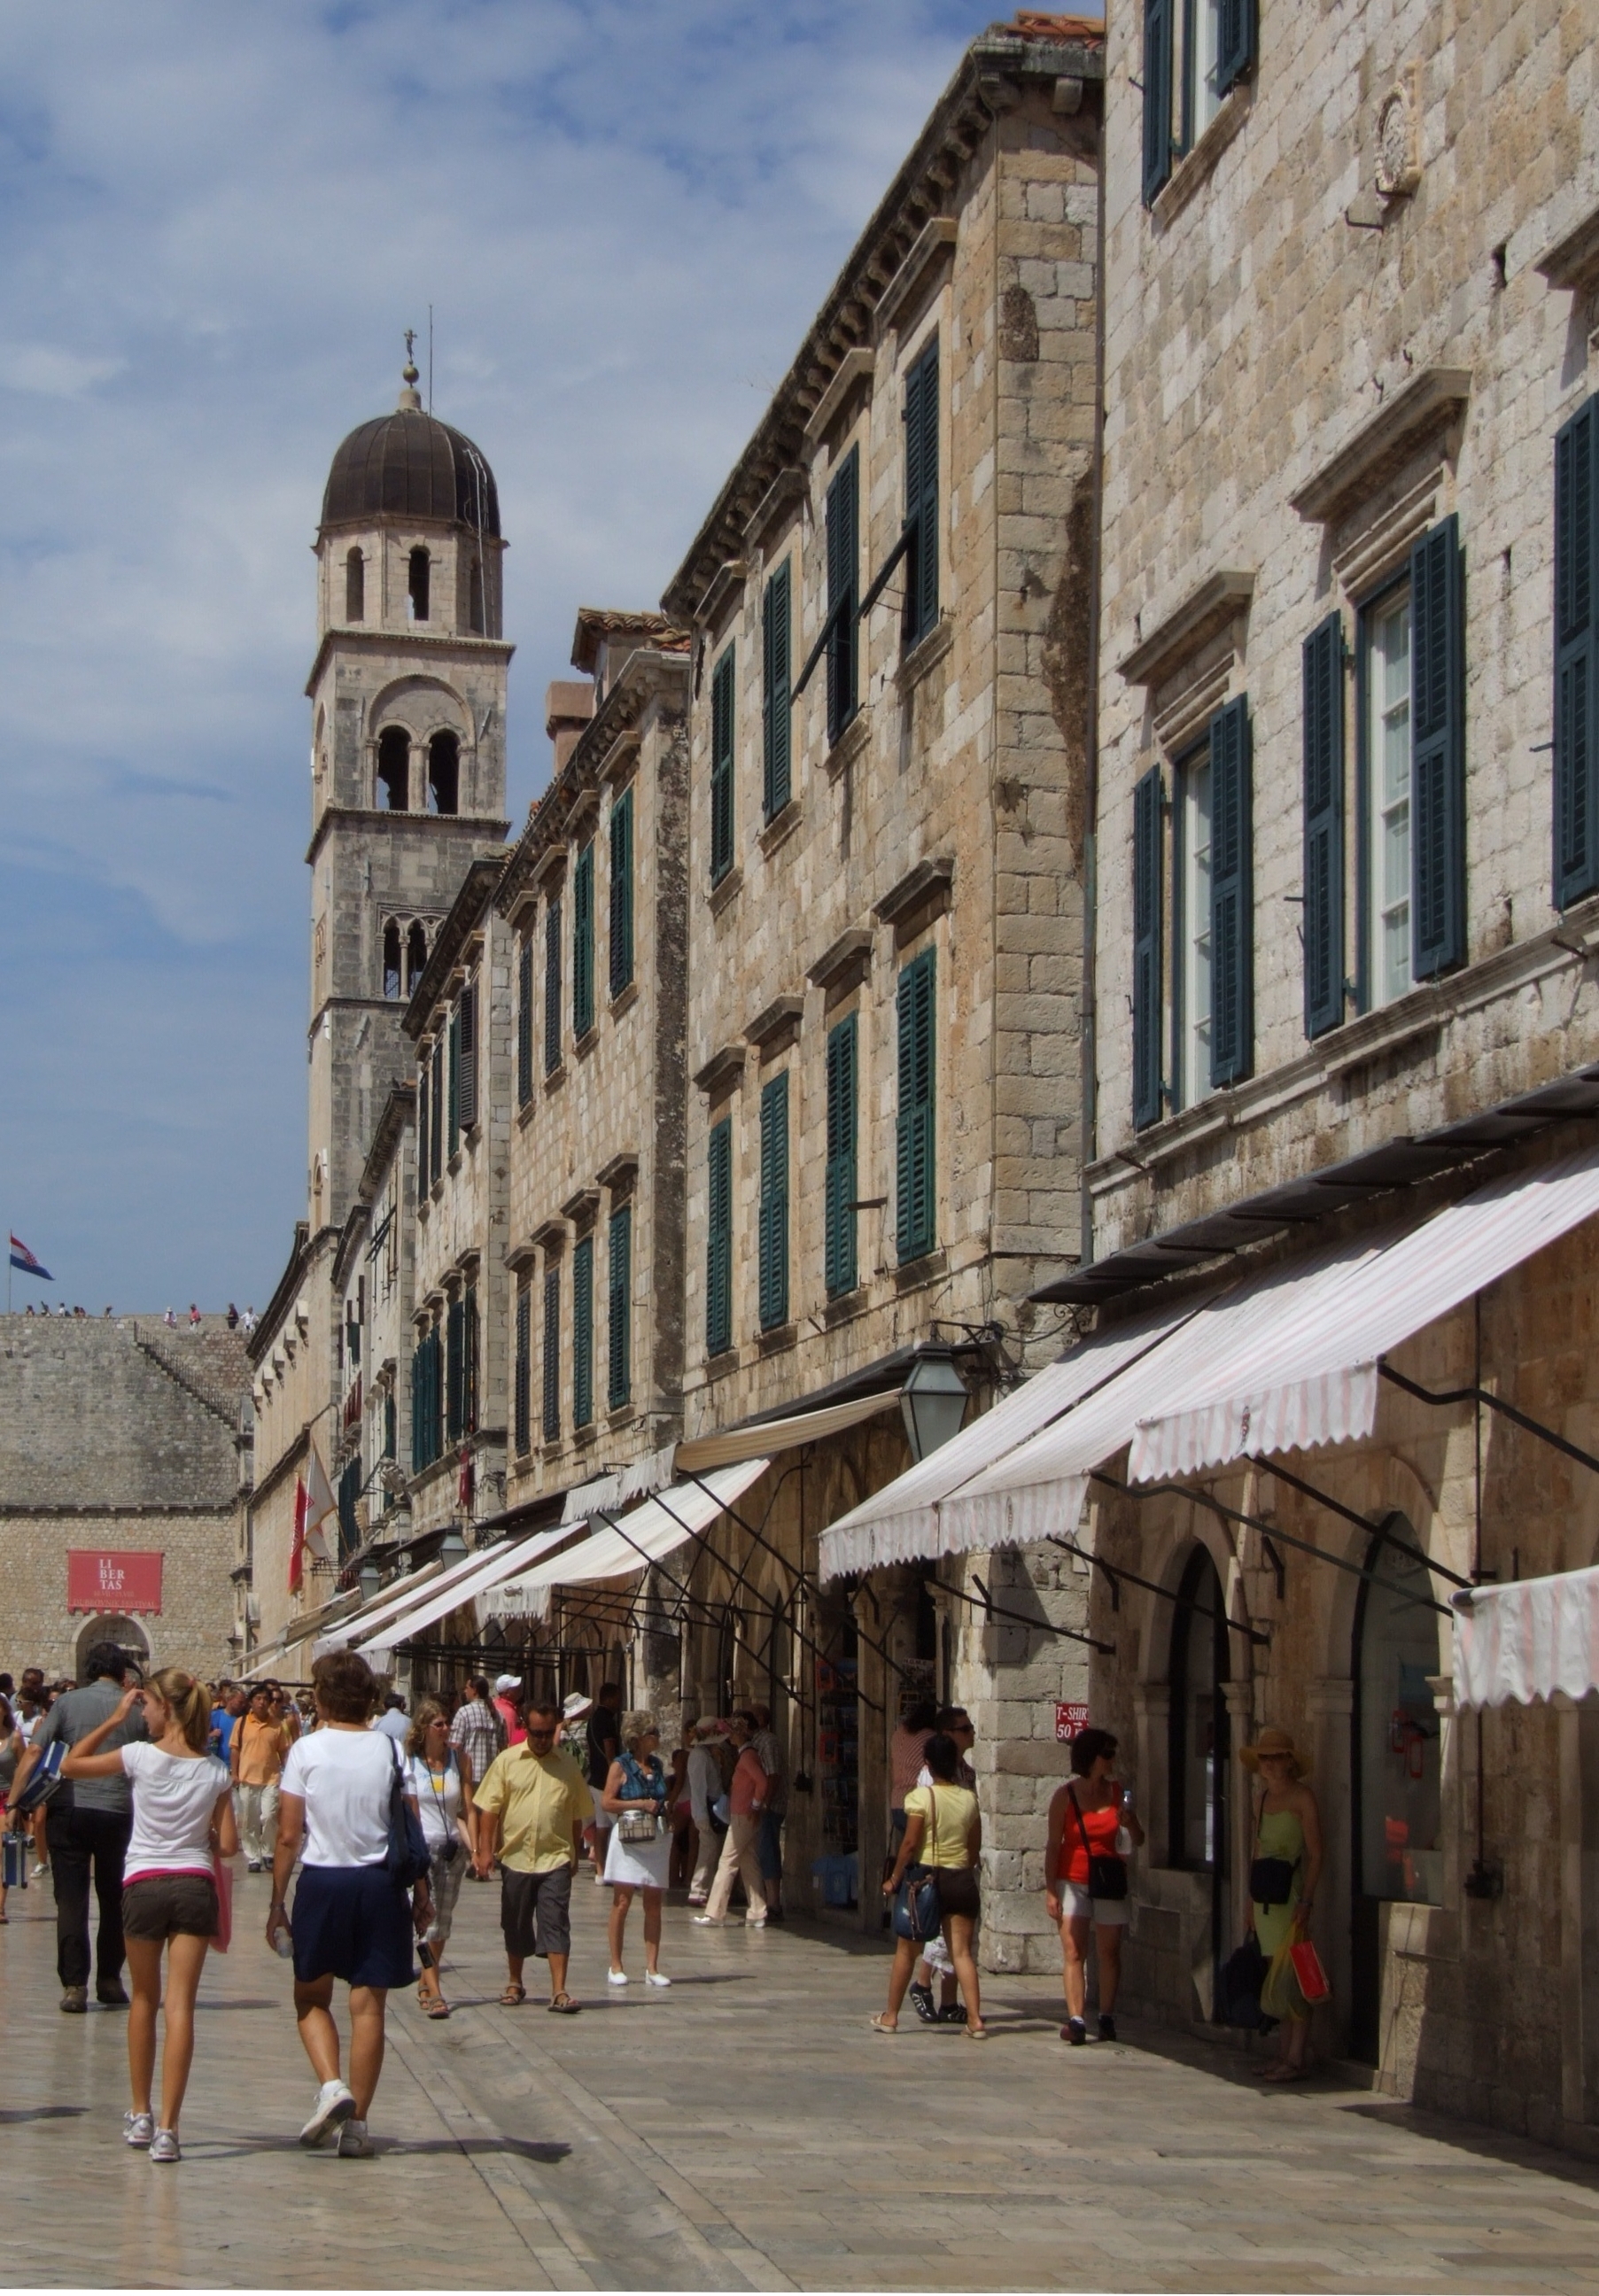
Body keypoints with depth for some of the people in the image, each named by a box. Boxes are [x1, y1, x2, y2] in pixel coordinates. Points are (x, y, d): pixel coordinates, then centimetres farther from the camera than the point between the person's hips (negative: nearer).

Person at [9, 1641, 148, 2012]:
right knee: (114, 1900, 16)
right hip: (117, 1814, 1)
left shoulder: (67, 1703, 0)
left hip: (68, 1812, -1)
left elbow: (33, 1754, -8)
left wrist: (13, 1802, -8)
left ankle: (74, 1985, -5)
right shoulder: (136, 1711, 3)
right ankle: (109, 1980, 22)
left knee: (71, 1901, 1)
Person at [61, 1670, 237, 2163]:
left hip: (143, 1884, -1)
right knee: (180, 2004, -3)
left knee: (144, 2000, 17)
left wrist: (113, 1720, 7)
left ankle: (141, 2115, 26)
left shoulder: (141, 1756, -6)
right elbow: (228, 1846, 2)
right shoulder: (214, 1770, 1)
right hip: (195, 1885, 1)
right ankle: (167, 2128, -11)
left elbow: (70, 1766, 6)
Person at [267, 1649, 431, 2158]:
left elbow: (288, 1835, -5)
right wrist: (421, 1894, 11)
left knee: (312, 1997, 16)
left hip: (322, 1882, -1)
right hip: (380, 1884, 1)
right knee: (368, 2004, 6)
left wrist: (277, 1901, 3)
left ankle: (331, 2085, -6)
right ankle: (357, 2124, 6)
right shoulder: (391, 1750, 0)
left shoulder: (306, 1750, -5)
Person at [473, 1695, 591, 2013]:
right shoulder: (507, 1761, 1)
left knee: (556, 1926, -7)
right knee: (515, 1927, 12)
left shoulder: (568, 1765, 4)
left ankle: (559, 1991, -9)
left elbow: (578, 1815, 10)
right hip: (515, 1857, 1)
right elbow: (489, 1808, 0)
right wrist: (485, 1850, -7)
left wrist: (575, 1853, 10)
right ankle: (514, 1984, 28)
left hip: (556, 1859, -1)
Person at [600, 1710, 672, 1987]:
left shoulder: (657, 1765, 14)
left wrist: (664, 1808, 9)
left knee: (653, 1904, 3)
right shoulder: (620, 1766, -3)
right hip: (628, 1838, -5)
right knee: (622, 1902, -4)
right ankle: (616, 1966, 3)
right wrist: (640, 1804, -14)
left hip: (656, 1838, 5)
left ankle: (652, 1967, 6)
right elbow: (608, 1803, -8)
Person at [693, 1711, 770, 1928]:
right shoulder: (746, 1754, 15)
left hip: (743, 1818, -10)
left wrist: (755, 1806, -18)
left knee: (727, 1863, -7)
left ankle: (714, 1914, -6)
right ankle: (757, 1914, 9)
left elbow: (762, 1781, -24)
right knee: (749, 1864, 9)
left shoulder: (748, 1755, -16)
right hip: (743, 1817, 10)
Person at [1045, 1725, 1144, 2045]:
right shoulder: (1065, 1795, -4)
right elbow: (1053, 1845, -3)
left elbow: (1138, 1841, 10)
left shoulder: (1118, 1793, 5)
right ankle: (1076, 2020, -13)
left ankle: (1107, 2017, 13)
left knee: (1109, 1952, 4)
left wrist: (1130, 1823, -12)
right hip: (1073, 1880, -3)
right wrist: (1050, 1890, -9)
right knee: (1073, 1952, -10)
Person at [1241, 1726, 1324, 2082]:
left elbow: (1315, 1854, -10)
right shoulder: (1262, 1801, 15)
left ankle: (1296, 2059, -6)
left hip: (1291, 1896, -7)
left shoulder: (1302, 1798, -6)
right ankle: (1285, 2053, 13)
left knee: (1293, 1977, -7)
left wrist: (1306, 1901, -17)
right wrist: (1253, 1901, 16)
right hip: (1266, 1900, 7)